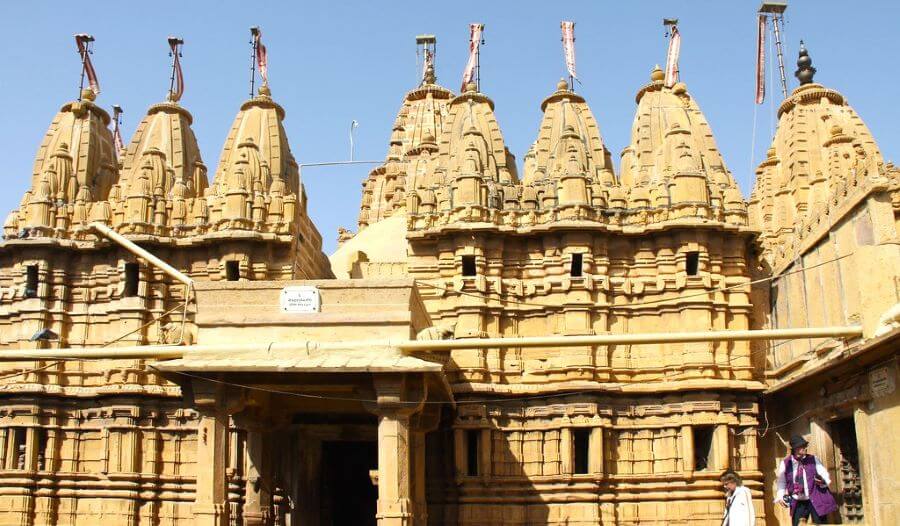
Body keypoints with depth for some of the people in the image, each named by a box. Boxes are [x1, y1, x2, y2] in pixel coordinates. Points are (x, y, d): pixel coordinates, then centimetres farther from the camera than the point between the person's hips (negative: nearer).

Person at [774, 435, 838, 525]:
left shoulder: (813, 460, -1)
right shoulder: (785, 464, -3)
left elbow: (825, 476, 3)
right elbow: (781, 482, 9)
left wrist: (822, 481, -20)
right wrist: (780, 497, -3)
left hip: (816, 500, 0)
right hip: (797, 503, 0)